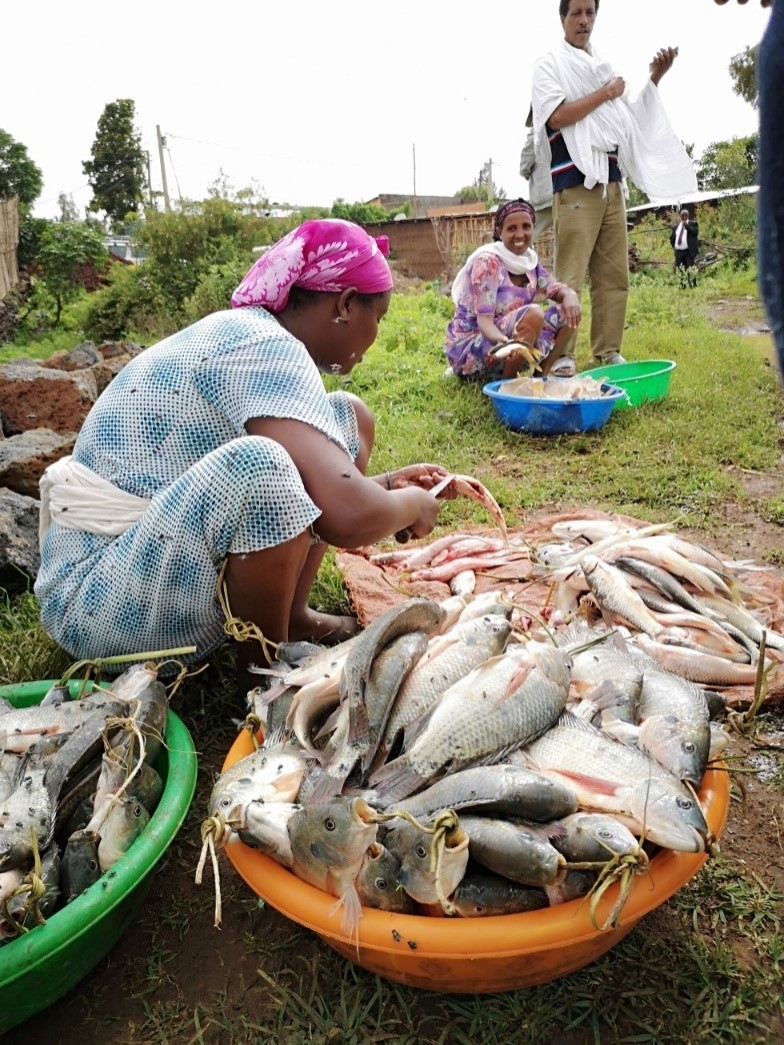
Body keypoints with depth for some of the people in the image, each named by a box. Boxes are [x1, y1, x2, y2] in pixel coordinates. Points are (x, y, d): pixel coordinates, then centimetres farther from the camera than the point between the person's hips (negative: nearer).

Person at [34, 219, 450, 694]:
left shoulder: (244, 333, 7)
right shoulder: (267, 348, -21)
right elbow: (348, 517, -34)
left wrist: (388, 484, 14)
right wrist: (411, 505, -13)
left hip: (172, 555, 9)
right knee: (257, 462, -37)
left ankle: (291, 616, 5)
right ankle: (265, 666, -12)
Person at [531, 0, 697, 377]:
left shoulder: (603, 66, 24)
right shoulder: (550, 64, 6)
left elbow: (632, 119, 27)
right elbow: (556, 117, -10)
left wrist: (654, 78, 15)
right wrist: (605, 92, -3)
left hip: (612, 181, 7)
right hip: (575, 182, -6)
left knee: (614, 275, 2)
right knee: (569, 276, -13)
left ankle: (608, 352, 5)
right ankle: (561, 355, -13)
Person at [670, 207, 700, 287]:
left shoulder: (693, 224, 4)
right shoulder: (675, 227, 17)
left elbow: (695, 232, -13)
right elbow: (671, 238, 26)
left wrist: (686, 225, -16)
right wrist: (673, 246, 11)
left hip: (689, 252, -4)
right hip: (678, 252, 5)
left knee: (691, 270, -12)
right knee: (680, 270, 5)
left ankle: (693, 285, -8)